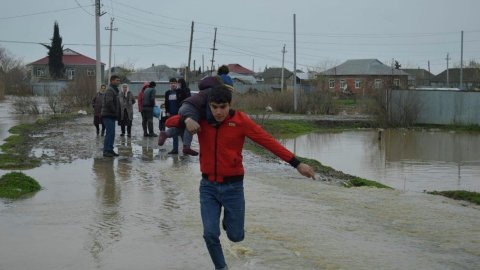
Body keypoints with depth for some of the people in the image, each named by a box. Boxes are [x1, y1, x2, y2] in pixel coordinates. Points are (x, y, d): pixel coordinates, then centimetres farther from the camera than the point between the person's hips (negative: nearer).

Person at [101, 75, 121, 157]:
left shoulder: (114, 90, 19)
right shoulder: (110, 90, -14)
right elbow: (109, 102, -26)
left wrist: (116, 112, 12)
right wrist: (114, 111, -17)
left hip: (111, 116, 10)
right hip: (108, 115, -10)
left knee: (111, 133, 11)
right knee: (110, 133, -12)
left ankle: (110, 150, 16)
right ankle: (106, 151, -10)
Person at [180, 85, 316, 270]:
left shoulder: (240, 120, -12)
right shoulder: (202, 120, -5)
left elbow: (268, 141, -15)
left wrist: (297, 164, -17)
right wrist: (187, 119, -29)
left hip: (233, 186, -1)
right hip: (208, 186, 1)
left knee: (236, 236, 8)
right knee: (210, 234, -7)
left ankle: (229, 219, 44)